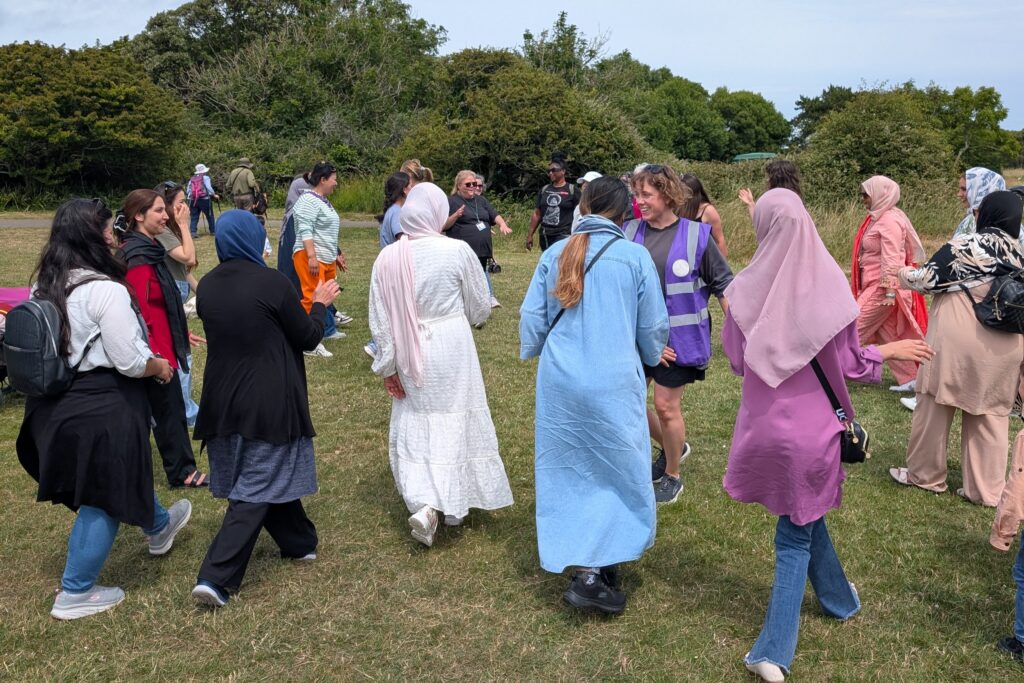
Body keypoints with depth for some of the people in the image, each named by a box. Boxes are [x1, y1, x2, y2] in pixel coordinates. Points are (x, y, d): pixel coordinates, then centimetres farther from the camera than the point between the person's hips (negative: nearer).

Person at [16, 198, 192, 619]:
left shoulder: (45, 287, 3)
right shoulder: (105, 290, -22)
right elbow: (130, 361, -22)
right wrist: (160, 366, -1)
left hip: (55, 403, 9)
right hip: (100, 405, -9)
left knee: (119, 474, 29)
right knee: (103, 496, 8)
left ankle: (158, 526, 53)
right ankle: (76, 593, 20)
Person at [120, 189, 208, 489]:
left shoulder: (147, 249, 11)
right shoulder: (137, 257, -19)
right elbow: (139, 312, -23)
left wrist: (181, 333, 22)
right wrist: (155, 357, -24)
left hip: (161, 343, 10)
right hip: (154, 350, -10)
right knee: (169, 409, 2)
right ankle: (182, 472, 14)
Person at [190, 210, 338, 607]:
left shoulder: (207, 286, 0)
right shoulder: (272, 283, -17)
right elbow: (308, 337, -8)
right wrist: (320, 304, 11)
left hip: (224, 400, 6)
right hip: (269, 403, -6)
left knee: (270, 474, 22)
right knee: (257, 488, 2)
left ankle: (300, 542, 39)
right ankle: (216, 576, -4)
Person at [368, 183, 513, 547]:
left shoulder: (388, 258, -6)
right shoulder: (457, 250, -14)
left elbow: (380, 319, -2)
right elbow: (480, 308, -2)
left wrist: (388, 365, 8)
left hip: (410, 355, 2)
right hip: (451, 349, -2)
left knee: (415, 425, 14)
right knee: (454, 422, 12)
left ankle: (423, 503, 0)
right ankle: (453, 504, 23)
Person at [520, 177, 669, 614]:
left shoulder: (555, 253, 1)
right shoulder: (635, 257, -7)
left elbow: (532, 316, 6)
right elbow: (653, 327, 1)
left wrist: (531, 350, 28)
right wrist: (651, 357, 23)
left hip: (559, 382, 4)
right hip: (613, 382, -3)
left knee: (569, 472, 16)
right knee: (618, 474, 8)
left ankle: (577, 560, 26)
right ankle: (592, 573, 3)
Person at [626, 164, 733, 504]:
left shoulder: (696, 234, -8)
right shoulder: (630, 231, -1)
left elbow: (723, 284, -1)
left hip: (679, 336, -4)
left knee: (666, 405, 1)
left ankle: (672, 476, 25)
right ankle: (671, 447, 37)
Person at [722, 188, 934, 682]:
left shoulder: (746, 289, -10)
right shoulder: (829, 285, -14)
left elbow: (736, 360, 1)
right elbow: (849, 364, -5)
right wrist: (891, 350, 14)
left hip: (764, 424, 2)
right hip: (811, 425, -2)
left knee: (803, 517, 26)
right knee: (797, 530, 12)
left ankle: (838, 598, 44)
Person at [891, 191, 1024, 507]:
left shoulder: (966, 245, -9)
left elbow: (927, 279, -7)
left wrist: (905, 274, 13)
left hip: (957, 342, -5)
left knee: (935, 408, 9)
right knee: (990, 417, 11)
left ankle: (925, 474, 21)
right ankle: (986, 490, 15)